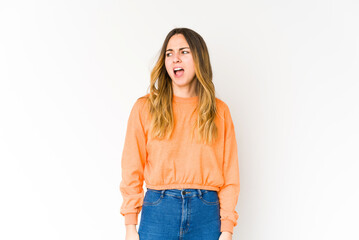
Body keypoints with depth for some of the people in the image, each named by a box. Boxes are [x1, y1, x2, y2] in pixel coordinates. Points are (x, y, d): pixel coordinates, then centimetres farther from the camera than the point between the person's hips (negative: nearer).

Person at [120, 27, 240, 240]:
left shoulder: (219, 111, 6)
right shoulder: (145, 108, 4)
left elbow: (230, 174, 4)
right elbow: (132, 170, 2)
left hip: (206, 214, 1)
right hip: (158, 211, 0)